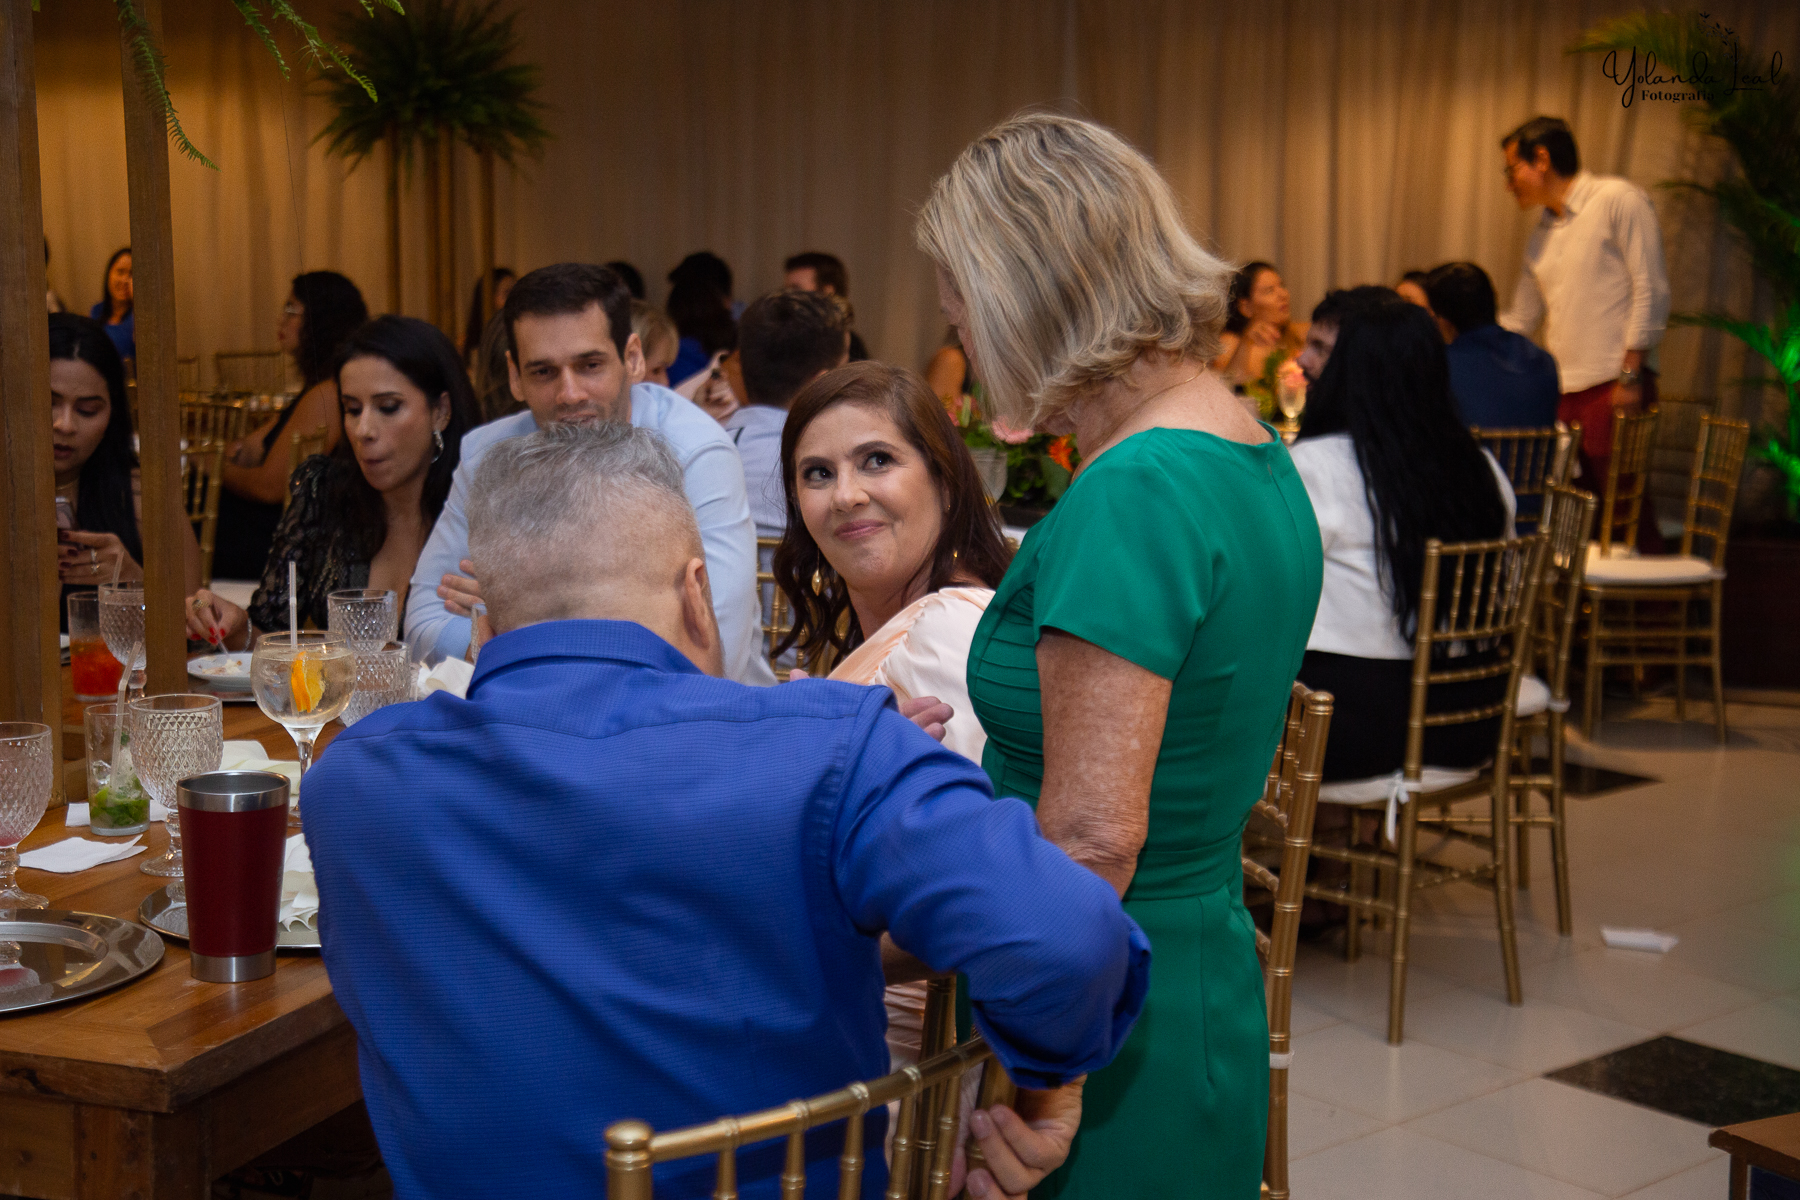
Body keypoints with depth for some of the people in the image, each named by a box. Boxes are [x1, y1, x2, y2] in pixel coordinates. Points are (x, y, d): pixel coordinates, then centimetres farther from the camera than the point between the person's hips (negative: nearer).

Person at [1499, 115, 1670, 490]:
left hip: (1613, 386, -7)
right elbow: (1519, 321, 27)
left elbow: (1652, 291, -8)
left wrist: (1630, 378, -13)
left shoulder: (1618, 200, -2)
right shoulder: (1541, 235, 20)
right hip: (1560, 390, 7)